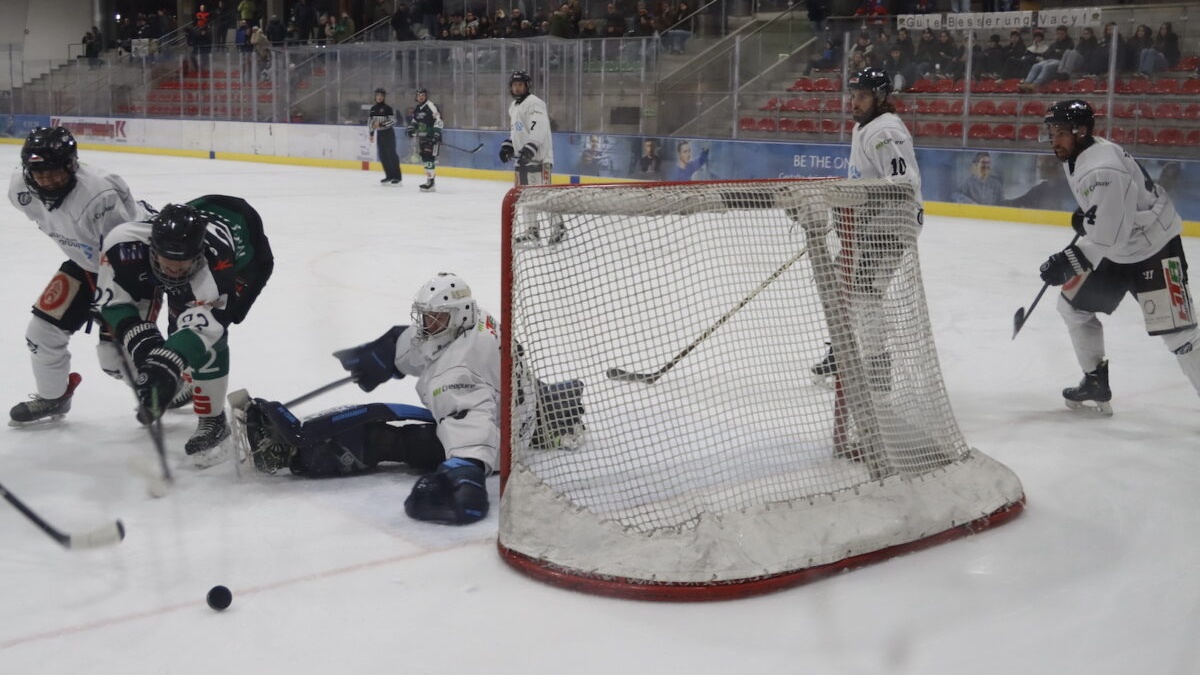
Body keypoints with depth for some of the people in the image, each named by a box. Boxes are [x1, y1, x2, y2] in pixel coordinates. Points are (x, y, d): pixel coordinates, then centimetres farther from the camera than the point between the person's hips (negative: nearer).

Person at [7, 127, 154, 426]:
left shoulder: (100, 195, -39)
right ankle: (53, 396, 31)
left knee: (116, 354, -12)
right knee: (43, 329, 5)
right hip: (87, 263, 7)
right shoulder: (23, 190, -14)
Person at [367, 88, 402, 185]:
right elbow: (370, 122, 17)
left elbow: (393, 121, -15)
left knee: (391, 154, -8)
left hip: (388, 133, -6)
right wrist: (371, 133, 13)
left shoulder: (388, 108, -9)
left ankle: (396, 177, -7)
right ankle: (389, 176, 15)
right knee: (382, 156, 6)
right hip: (379, 134, 6)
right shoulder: (373, 109, 10)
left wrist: (381, 124, -23)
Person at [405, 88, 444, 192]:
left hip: (432, 137, -9)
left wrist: (436, 132, -28)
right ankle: (429, 180, 21)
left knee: (429, 158, -15)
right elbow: (414, 120, 28)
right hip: (422, 137, 9)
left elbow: (438, 119, -20)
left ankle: (430, 183, -15)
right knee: (424, 157, 12)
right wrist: (411, 128, 10)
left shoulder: (430, 106, -13)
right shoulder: (416, 108, 14)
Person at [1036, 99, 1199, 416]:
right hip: (1116, 249, 10)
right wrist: (1085, 214, 14)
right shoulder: (1076, 155, 2)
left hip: (1154, 250, -10)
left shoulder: (1102, 167, -29)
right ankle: (1096, 385, 22)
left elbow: (1108, 233, -33)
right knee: (1073, 305, 11)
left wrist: (1068, 261, -34)